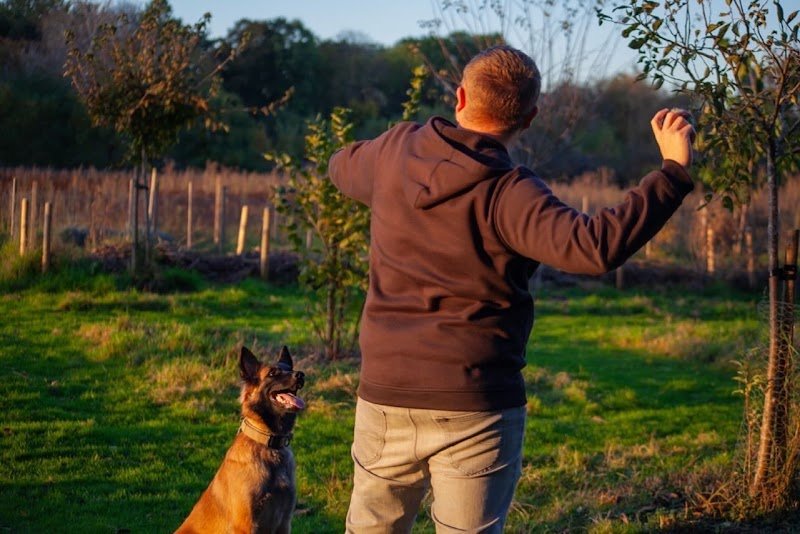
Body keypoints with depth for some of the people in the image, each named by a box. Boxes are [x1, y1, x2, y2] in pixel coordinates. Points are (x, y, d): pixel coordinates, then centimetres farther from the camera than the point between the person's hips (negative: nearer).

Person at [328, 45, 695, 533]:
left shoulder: (395, 153, 1)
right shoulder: (508, 193, -16)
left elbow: (342, 167, 25)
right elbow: (593, 246, -30)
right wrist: (674, 172, -25)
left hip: (385, 399, 5)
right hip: (474, 410, -4)